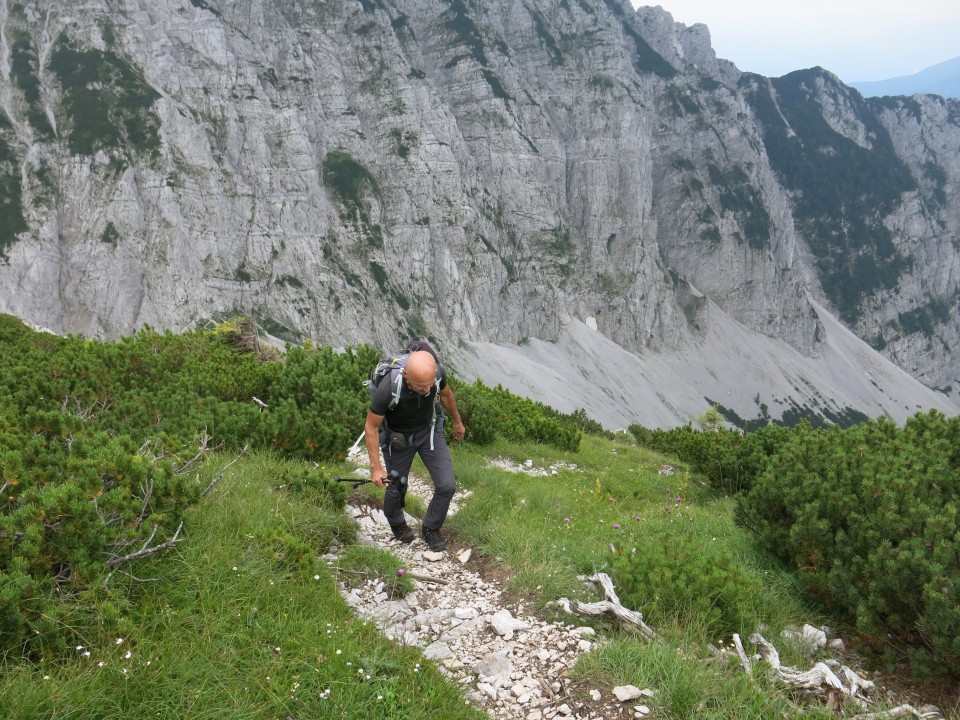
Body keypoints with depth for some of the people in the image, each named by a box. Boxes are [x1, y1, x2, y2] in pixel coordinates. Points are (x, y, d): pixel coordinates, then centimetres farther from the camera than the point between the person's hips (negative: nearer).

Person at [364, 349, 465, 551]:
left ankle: (430, 528, 23)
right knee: (397, 488, 15)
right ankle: (396, 523, 49)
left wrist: (457, 421, 14)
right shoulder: (387, 390, -40)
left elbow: (445, 394, -3)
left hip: (429, 430, 3)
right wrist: (375, 467, -19)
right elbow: (371, 427, -22)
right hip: (398, 437, -3)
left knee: (446, 485, -5)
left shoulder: (437, 372, -29)